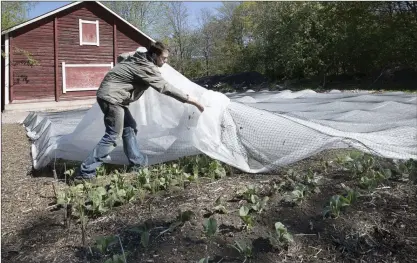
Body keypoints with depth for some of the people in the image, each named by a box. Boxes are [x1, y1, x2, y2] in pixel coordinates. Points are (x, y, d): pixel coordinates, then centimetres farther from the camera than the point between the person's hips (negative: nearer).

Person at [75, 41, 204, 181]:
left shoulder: (137, 55, 8)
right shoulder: (147, 68, -19)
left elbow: (121, 57, 27)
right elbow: (165, 88, -23)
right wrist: (191, 100, -21)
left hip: (109, 94, 10)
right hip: (112, 97, -10)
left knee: (129, 127, 15)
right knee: (113, 135, -10)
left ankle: (137, 162, 23)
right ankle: (86, 172, -8)